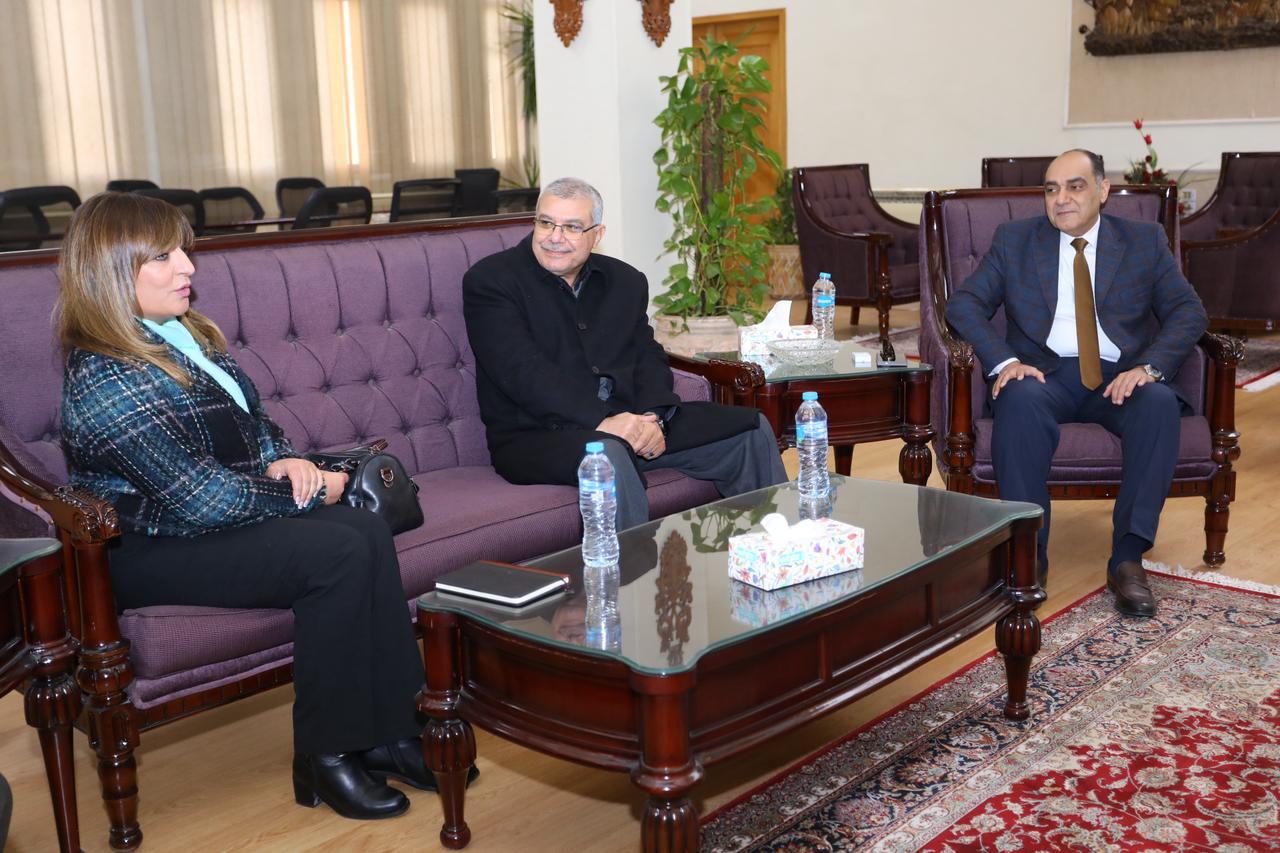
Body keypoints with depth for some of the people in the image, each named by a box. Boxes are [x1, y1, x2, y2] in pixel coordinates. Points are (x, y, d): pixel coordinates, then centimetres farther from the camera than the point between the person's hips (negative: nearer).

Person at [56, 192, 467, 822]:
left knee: (367, 529, -15)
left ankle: (388, 734, -10)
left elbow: (252, 417, 19)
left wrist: (282, 460, -3)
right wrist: (310, 492, -12)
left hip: (206, 513, 9)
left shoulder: (182, 333, 8)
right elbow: (205, 497, -23)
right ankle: (325, 758, -12)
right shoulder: (107, 381, -22)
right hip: (152, 553, -8)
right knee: (340, 552, -24)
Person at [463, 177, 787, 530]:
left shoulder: (626, 281, 14)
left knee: (751, 429, 1)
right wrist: (601, 421, -25)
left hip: (626, 421, 6)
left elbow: (649, 357, 9)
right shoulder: (489, 281, -4)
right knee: (607, 454, -40)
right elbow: (523, 372, -16)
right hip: (536, 436, -6)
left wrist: (653, 417, -13)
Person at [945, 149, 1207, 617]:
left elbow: (1189, 311, 6)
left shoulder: (1146, 241, 13)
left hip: (1120, 377, 1)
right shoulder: (1013, 239, 12)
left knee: (1159, 403, -33)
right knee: (1020, 401, -36)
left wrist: (1149, 366, -15)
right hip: (1043, 373, -1)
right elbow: (964, 303, 3)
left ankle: (1127, 558, -27)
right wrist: (1004, 361, -16)